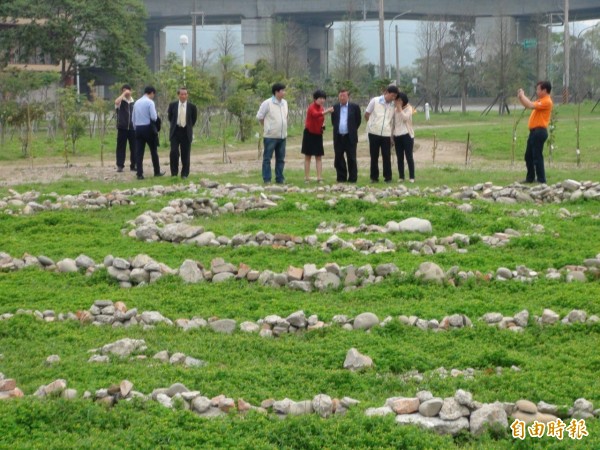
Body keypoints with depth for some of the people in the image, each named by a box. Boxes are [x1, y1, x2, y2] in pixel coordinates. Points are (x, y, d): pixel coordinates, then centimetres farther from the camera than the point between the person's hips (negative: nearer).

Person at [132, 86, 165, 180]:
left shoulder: (137, 103, 11)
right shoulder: (150, 102, -8)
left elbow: (133, 118, 14)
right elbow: (154, 117, -17)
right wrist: (156, 117, 6)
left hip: (138, 128, 5)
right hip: (148, 128, -5)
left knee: (139, 152, 2)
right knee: (153, 151, 9)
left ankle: (140, 174, -3)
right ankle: (157, 172, 16)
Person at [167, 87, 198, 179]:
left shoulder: (192, 107, -2)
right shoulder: (172, 105, 1)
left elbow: (194, 119, 11)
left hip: (186, 132, 0)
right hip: (175, 131, 0)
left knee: (185, 154, 3)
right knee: (174, 152, -9)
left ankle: (184, 174, 12)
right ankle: (174, 172, 2)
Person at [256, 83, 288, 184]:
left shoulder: (284, 103, 9)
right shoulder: (267, 103, -11)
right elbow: (259, 117, -5)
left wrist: (283, 128, 13)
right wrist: (267, 127, 2)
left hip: (282, 136, 6)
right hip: (270, 136, -6)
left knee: (281, 158, 9)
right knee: (267, 158, -1)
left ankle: (280, 179, 16)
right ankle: (267, 180, 2)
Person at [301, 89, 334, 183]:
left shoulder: (321, 108, 6)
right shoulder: (312, 107, -16)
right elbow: (315, 114, -40)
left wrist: (323, 125, 0)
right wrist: (326, 111, -54)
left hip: (318, 135, 6)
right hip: (309, 134, -6)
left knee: (319, 157, 2)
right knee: (308, 157, 2)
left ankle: (319, 178, 1)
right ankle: (306, 178, 6)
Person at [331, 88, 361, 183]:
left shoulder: (354, 107, 1)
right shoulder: (335, 108, 8)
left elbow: (358, 120, 7)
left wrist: (353, 130, 7)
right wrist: (337, 128, 9)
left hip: (350, 137, -3)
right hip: (338, 137, 3)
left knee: (351, 159, 0)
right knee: (339, 159, 4)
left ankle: (352, 178, 5)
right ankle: (341, 178, 12)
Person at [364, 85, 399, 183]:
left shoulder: (393, 106, 6)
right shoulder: (375, 101, -3)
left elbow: (392, 120, 13)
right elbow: (366, 115, 4)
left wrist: (392, 137, 10)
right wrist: (373, 124, 9)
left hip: (386, 134, 2)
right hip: (374, 133, -2)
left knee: (387, 156, 0)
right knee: (374, 156, 4)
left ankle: (388, 177, 8)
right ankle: (374, 177, 11)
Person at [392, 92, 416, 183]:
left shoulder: (408, 109, -1)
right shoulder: (395, 110, 13)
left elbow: (405, 118, -21)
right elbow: (393, 123, 15)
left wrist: (400, 108, -16)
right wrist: (392, 137, 13)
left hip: (407, 135, -5)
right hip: (397, 136, 5)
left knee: (409, 157, -4)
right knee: (399, 158, 5)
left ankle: (411, 177, -3)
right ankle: (401, 177, 9)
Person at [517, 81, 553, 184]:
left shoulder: (547, 102, -14)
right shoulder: (541, 101, 19)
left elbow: (531, 105, -23)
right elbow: (528, 105, 24)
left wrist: (523, 95, -12)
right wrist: (520, 97, 12)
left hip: (539, 132, -10)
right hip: (534, 131, 10)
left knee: (537, 156, -9)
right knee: (528, 156, 15)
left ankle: (541, 180, -6)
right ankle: (530, 178, 23)